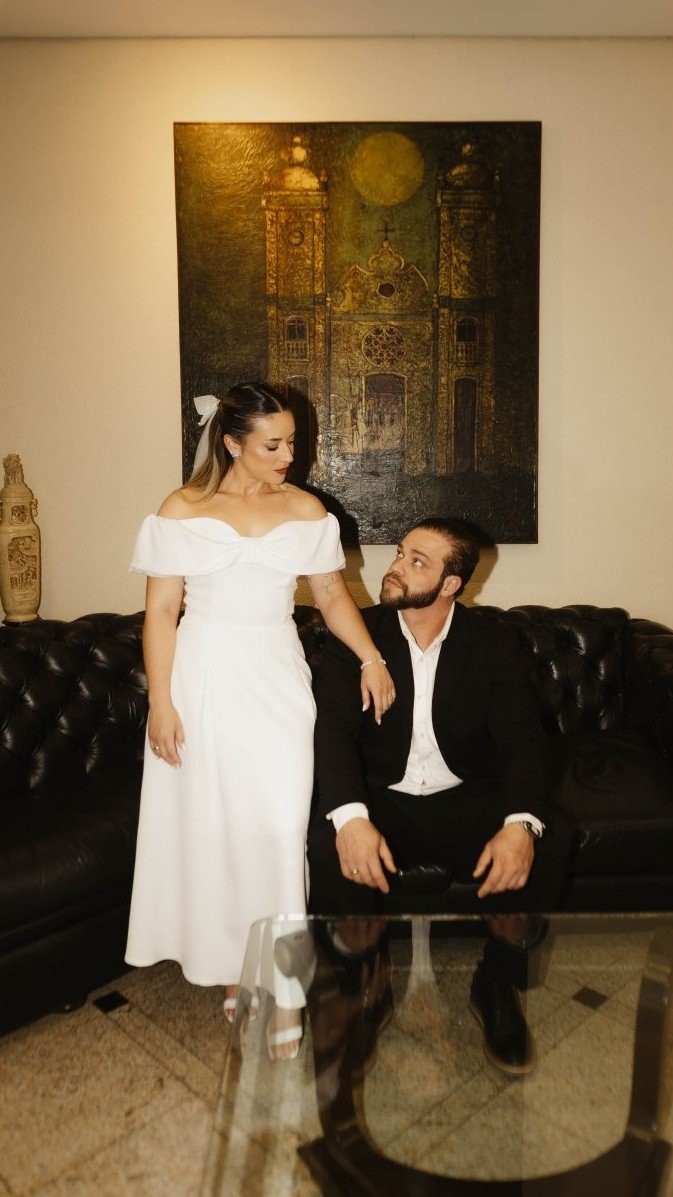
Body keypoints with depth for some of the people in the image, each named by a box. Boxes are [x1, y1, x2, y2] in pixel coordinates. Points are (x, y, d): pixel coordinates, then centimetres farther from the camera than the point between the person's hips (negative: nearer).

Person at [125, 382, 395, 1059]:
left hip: (277, 680, 1)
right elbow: (161, 612, -3)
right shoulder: (181, 512, -3)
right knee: (212, 824, 7)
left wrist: (370, 656, -9)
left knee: (279, 825, -5)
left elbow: (332, 595, 6)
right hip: (205, 679, -1)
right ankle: (229, 967, 28)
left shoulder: (306, 511, 3)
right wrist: (160, 704, -8)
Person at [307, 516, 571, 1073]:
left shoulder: (493, 641, -1)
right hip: (382, 802, 0)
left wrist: (520, 823, -30)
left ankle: (496, 984, 2)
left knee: (548, 847, -26)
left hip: (468, 802, 1)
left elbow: (522, 739, -9)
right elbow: (335, 729, -13)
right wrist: (350, 816, -33)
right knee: (327, 847, -31)